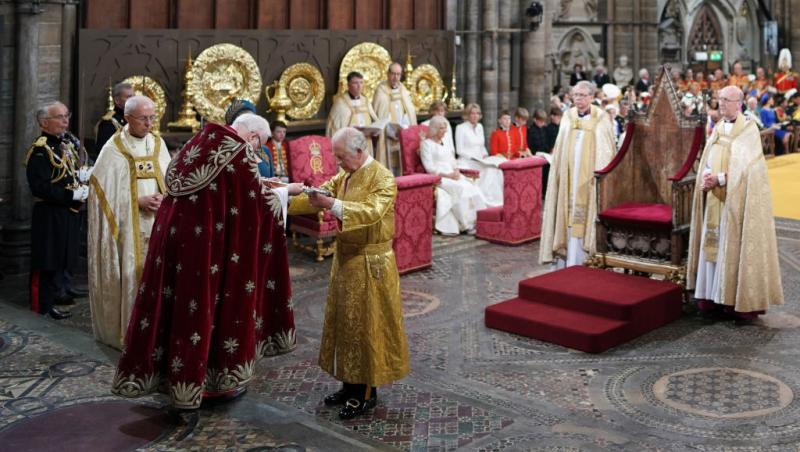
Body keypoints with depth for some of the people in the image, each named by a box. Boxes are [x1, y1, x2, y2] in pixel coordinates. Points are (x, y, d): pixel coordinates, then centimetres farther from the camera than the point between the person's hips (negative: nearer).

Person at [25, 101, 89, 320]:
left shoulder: (67, 144, 13)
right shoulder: (40, 150, -16)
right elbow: (40, 187, -22)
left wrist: (84, 175, 0)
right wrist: (73, 194, -22)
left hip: (69, 214, 8)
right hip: (50, 216, -8)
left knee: (62, 259, 16)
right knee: (48, 262, -1)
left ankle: (55, 293, 29)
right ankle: (43, 306, 8)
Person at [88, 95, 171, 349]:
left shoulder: (158, 144, 9)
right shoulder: (114, 150, -4)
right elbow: (106, 190, -6)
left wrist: (164, 199, -10)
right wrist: (139, 201, -14)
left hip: (157, 222, 4)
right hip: (127, 226, -4)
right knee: (129, 274, -2)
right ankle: (125, 328, 10)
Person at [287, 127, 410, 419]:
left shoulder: (383, 178, -16)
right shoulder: (344, 176, 8)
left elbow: (372, 211, -30)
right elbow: (317, 196, 6)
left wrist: (333, 204, -37)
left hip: (370, 262, -8)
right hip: (346, 257, 8)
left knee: (367, 325, 1)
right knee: (345, 321, 14)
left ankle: (368, 392, 13)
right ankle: (351, 385, 26)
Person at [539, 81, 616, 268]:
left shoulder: (601, 118, 0)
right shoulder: (568, 117, 9)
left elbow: (607, 150, -1)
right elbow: (559, 149, 12)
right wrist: (560, 172, 3)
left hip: (589, 177, -3)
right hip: (569, 175, 3)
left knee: (585, 216, -3)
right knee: (567, 215, 2)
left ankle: (578, 261, 4)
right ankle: (565, 261, 8)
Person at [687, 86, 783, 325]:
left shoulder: (749, 130, -6)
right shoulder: (718, 129, 13)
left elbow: (746, 167, -15)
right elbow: (707, 162, 10)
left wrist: (720, 179, -20)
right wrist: (706, 178, -9)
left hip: (737, 200, -6)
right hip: (715, 199, 6)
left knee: (736, 246, -5)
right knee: (713, 244, 4)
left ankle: (743, 302, 1)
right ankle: (713, 297, 9)